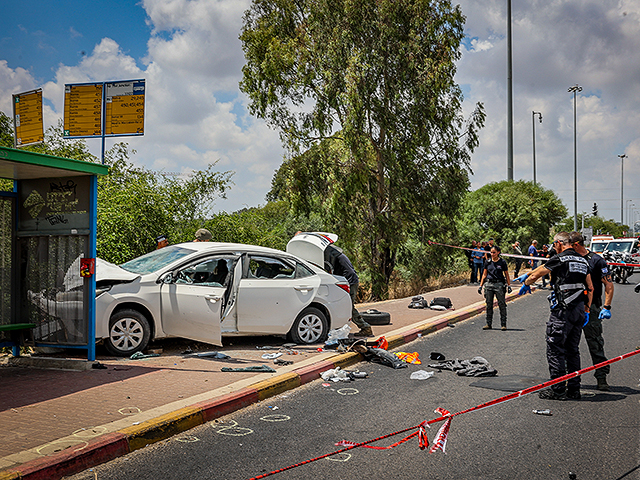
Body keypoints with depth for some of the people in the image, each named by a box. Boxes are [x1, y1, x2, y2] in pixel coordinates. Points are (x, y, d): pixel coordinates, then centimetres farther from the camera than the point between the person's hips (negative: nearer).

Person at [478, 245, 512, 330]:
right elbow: (484, 274, 12)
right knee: (489, 305, 6)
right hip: (489, 284, 3)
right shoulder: (488, 262, 8)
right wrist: (480, 285, 8)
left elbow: (506, 275, 5)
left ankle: (503, 324, 1)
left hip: (499, 284, -3)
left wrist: (509, 285, -2)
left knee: (502, 304, -4)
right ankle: (488, 324, 13)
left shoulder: (502, 262, 1)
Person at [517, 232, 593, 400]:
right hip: (579, 309, 8)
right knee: (572, 350, 14)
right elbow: (590, 288, 18)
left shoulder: (558, 259, -8)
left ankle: (557, 390, -1)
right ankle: (574, 389, 17)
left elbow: (535, 275, 1)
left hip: (562, 310, -8)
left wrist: (526, 284, 22)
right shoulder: (583, 261, 14)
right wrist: (586, 310, 23)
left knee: (555, 350, -2)